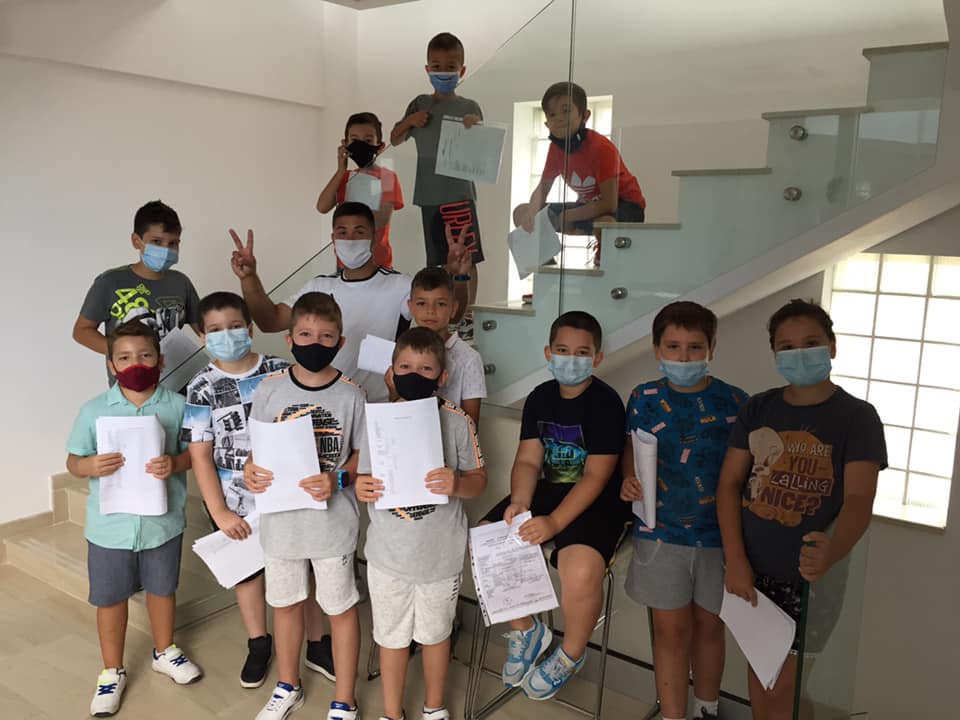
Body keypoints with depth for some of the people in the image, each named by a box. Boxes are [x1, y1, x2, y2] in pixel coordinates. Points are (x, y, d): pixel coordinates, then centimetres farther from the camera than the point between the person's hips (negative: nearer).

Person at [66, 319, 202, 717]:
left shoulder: (176, 406, -8)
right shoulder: (94, 410, -7)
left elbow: (194, 452, -3)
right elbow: (72, 460, -1)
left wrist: (174, 464, -24)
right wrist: (90, 465, -23)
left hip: (162, 521, 0)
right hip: (109, 526, 0)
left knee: (162, 589, 20)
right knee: (110, 598, 14)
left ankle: (165, 652, 45)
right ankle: (112, 672, 36)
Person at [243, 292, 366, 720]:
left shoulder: (350, 395, -10)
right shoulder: (269, 390, -4)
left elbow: (364, 455, -3)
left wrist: (337, 480, -21)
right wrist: (250, 469, -15)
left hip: (333, 520, -2)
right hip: (280, 518, 3)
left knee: (340, 608, 12)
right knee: (285, 603, 21)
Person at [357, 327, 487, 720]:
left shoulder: (457, 422, -11)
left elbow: (479, 478, -5)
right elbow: (365, 478, 2)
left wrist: (457, 483, -26)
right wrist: (361, 487, -20)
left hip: (440, 553, -1)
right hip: (388, 552, 1)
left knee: (435, 632, 20)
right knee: (391, 636, 17)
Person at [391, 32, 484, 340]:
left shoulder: (469, 108, 2)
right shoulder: (419, 104, 10)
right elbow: (395, 140, 16)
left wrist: (475, 130, -19)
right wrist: (410, 121, -2)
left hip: (460, 193, -3)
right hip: (429, 195, 3)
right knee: (438, 260, 11)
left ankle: (467, 317, 9)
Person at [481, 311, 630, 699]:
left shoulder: (606, 402, -14)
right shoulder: (539, 398, 5)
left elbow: (596, 476, -19)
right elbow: (528, 460, 3)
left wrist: (554, 522, -27)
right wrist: (519, 502, -17)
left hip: (598, 501, -6)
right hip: (548, 489, 6)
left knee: (580, 569, -32)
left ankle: (571, 654, 3)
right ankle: (526, 630, 14)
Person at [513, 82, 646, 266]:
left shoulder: (602, 148, -26)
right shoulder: (556, 147, -6)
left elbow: (609, 204, -29)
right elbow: (542, 188, -1)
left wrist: (567, 216, -25)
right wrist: (531, 212, -23)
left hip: (625, 206, -6)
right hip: (590, 205, 6)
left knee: (604, 222, -45)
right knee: (522, 213, -4)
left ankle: (602, 260, -14)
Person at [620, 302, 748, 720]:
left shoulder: (734, 402, -6)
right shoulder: (644, 398, -3)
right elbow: (631, 448, 8)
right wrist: (629, 479, -11)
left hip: (719, 531, 1)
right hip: (661, 531, 0)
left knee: (709, 624, 18)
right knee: (672, 630, 9)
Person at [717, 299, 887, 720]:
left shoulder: (857, 417, -9)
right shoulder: (757, 409, 1)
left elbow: (858, 499, -18)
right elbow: (729, 483, 0)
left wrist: (830, 554, -38)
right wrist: (735, 561, -10)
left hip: (807, 575, -3)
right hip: (753, 567, 3)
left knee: (779, 685, 5)